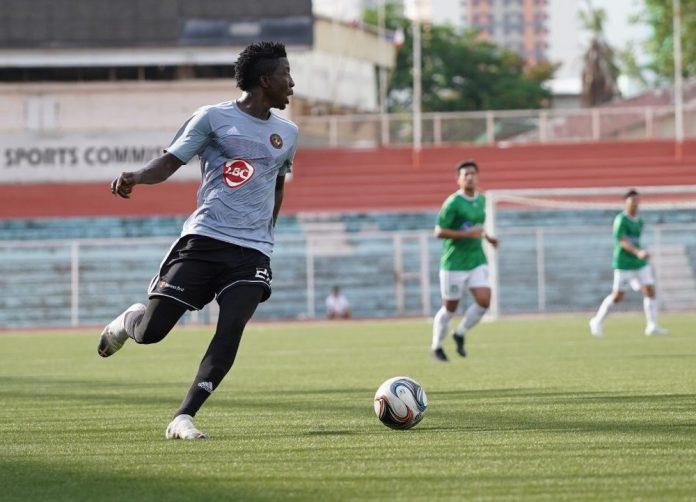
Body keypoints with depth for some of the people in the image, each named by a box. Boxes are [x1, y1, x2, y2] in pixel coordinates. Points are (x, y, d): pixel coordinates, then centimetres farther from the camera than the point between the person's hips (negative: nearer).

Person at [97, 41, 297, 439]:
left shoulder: (287, 133, 15)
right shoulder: (213, 118, 0)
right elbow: (170, 161, -3)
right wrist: (136, 178, -23)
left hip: (253, 251, 3)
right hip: (203, 240, -3)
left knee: (232, 329, -19)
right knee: (152, 331, -7)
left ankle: (183, 418, -15)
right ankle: (129, 320, 31)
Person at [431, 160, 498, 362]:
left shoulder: (481, 200, 8)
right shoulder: (452, 203, -15)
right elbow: (439, 232, -17)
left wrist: (486, 237, 9)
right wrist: (466, 234, -25)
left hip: (477, 260, 6)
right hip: (454, 262, -6)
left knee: (484, 300, -10)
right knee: (450, 307, 3)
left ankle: (460, 334, 14)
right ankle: (437, 346, 24)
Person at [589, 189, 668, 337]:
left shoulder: (639, 221, 11)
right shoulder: (620, 220, -13)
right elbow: (623, 241, -24)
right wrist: (638, 252, -37)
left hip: (640, 263, 7)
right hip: (624, 264, -7)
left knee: (650, 290, -6)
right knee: (618, 295, -1)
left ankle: (652, 326, -6)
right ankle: (598, 321, 18)